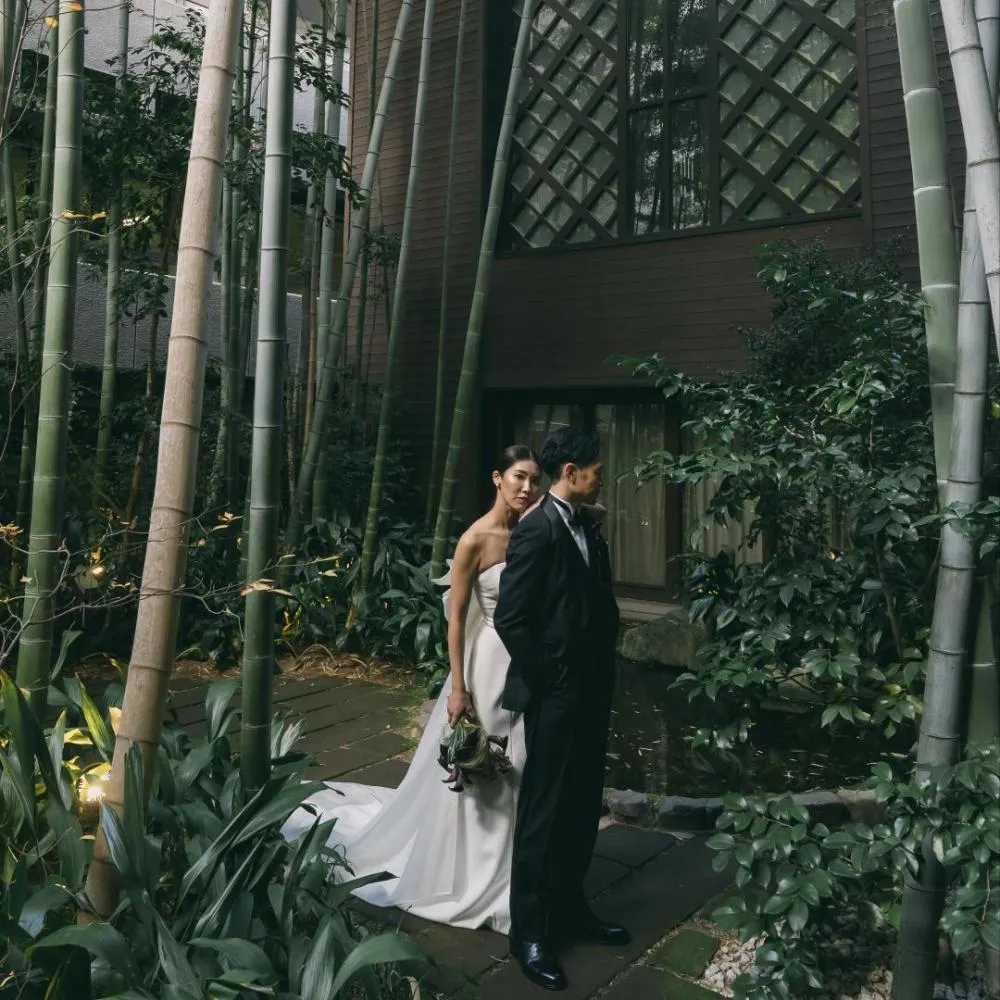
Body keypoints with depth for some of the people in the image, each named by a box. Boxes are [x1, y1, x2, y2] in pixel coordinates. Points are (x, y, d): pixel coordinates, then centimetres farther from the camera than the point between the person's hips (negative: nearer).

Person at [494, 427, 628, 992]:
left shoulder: (589, 527, 9)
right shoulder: (537, 531, -17)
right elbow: (510, 619, -20)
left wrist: (604, 673, 9)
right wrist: (549, 683, -13)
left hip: (592, 693, 8)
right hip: (555, 697, -8)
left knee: (583, 809, 19)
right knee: (545, 814, 5)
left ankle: (570, 910, 36)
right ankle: (531, 931, 21)